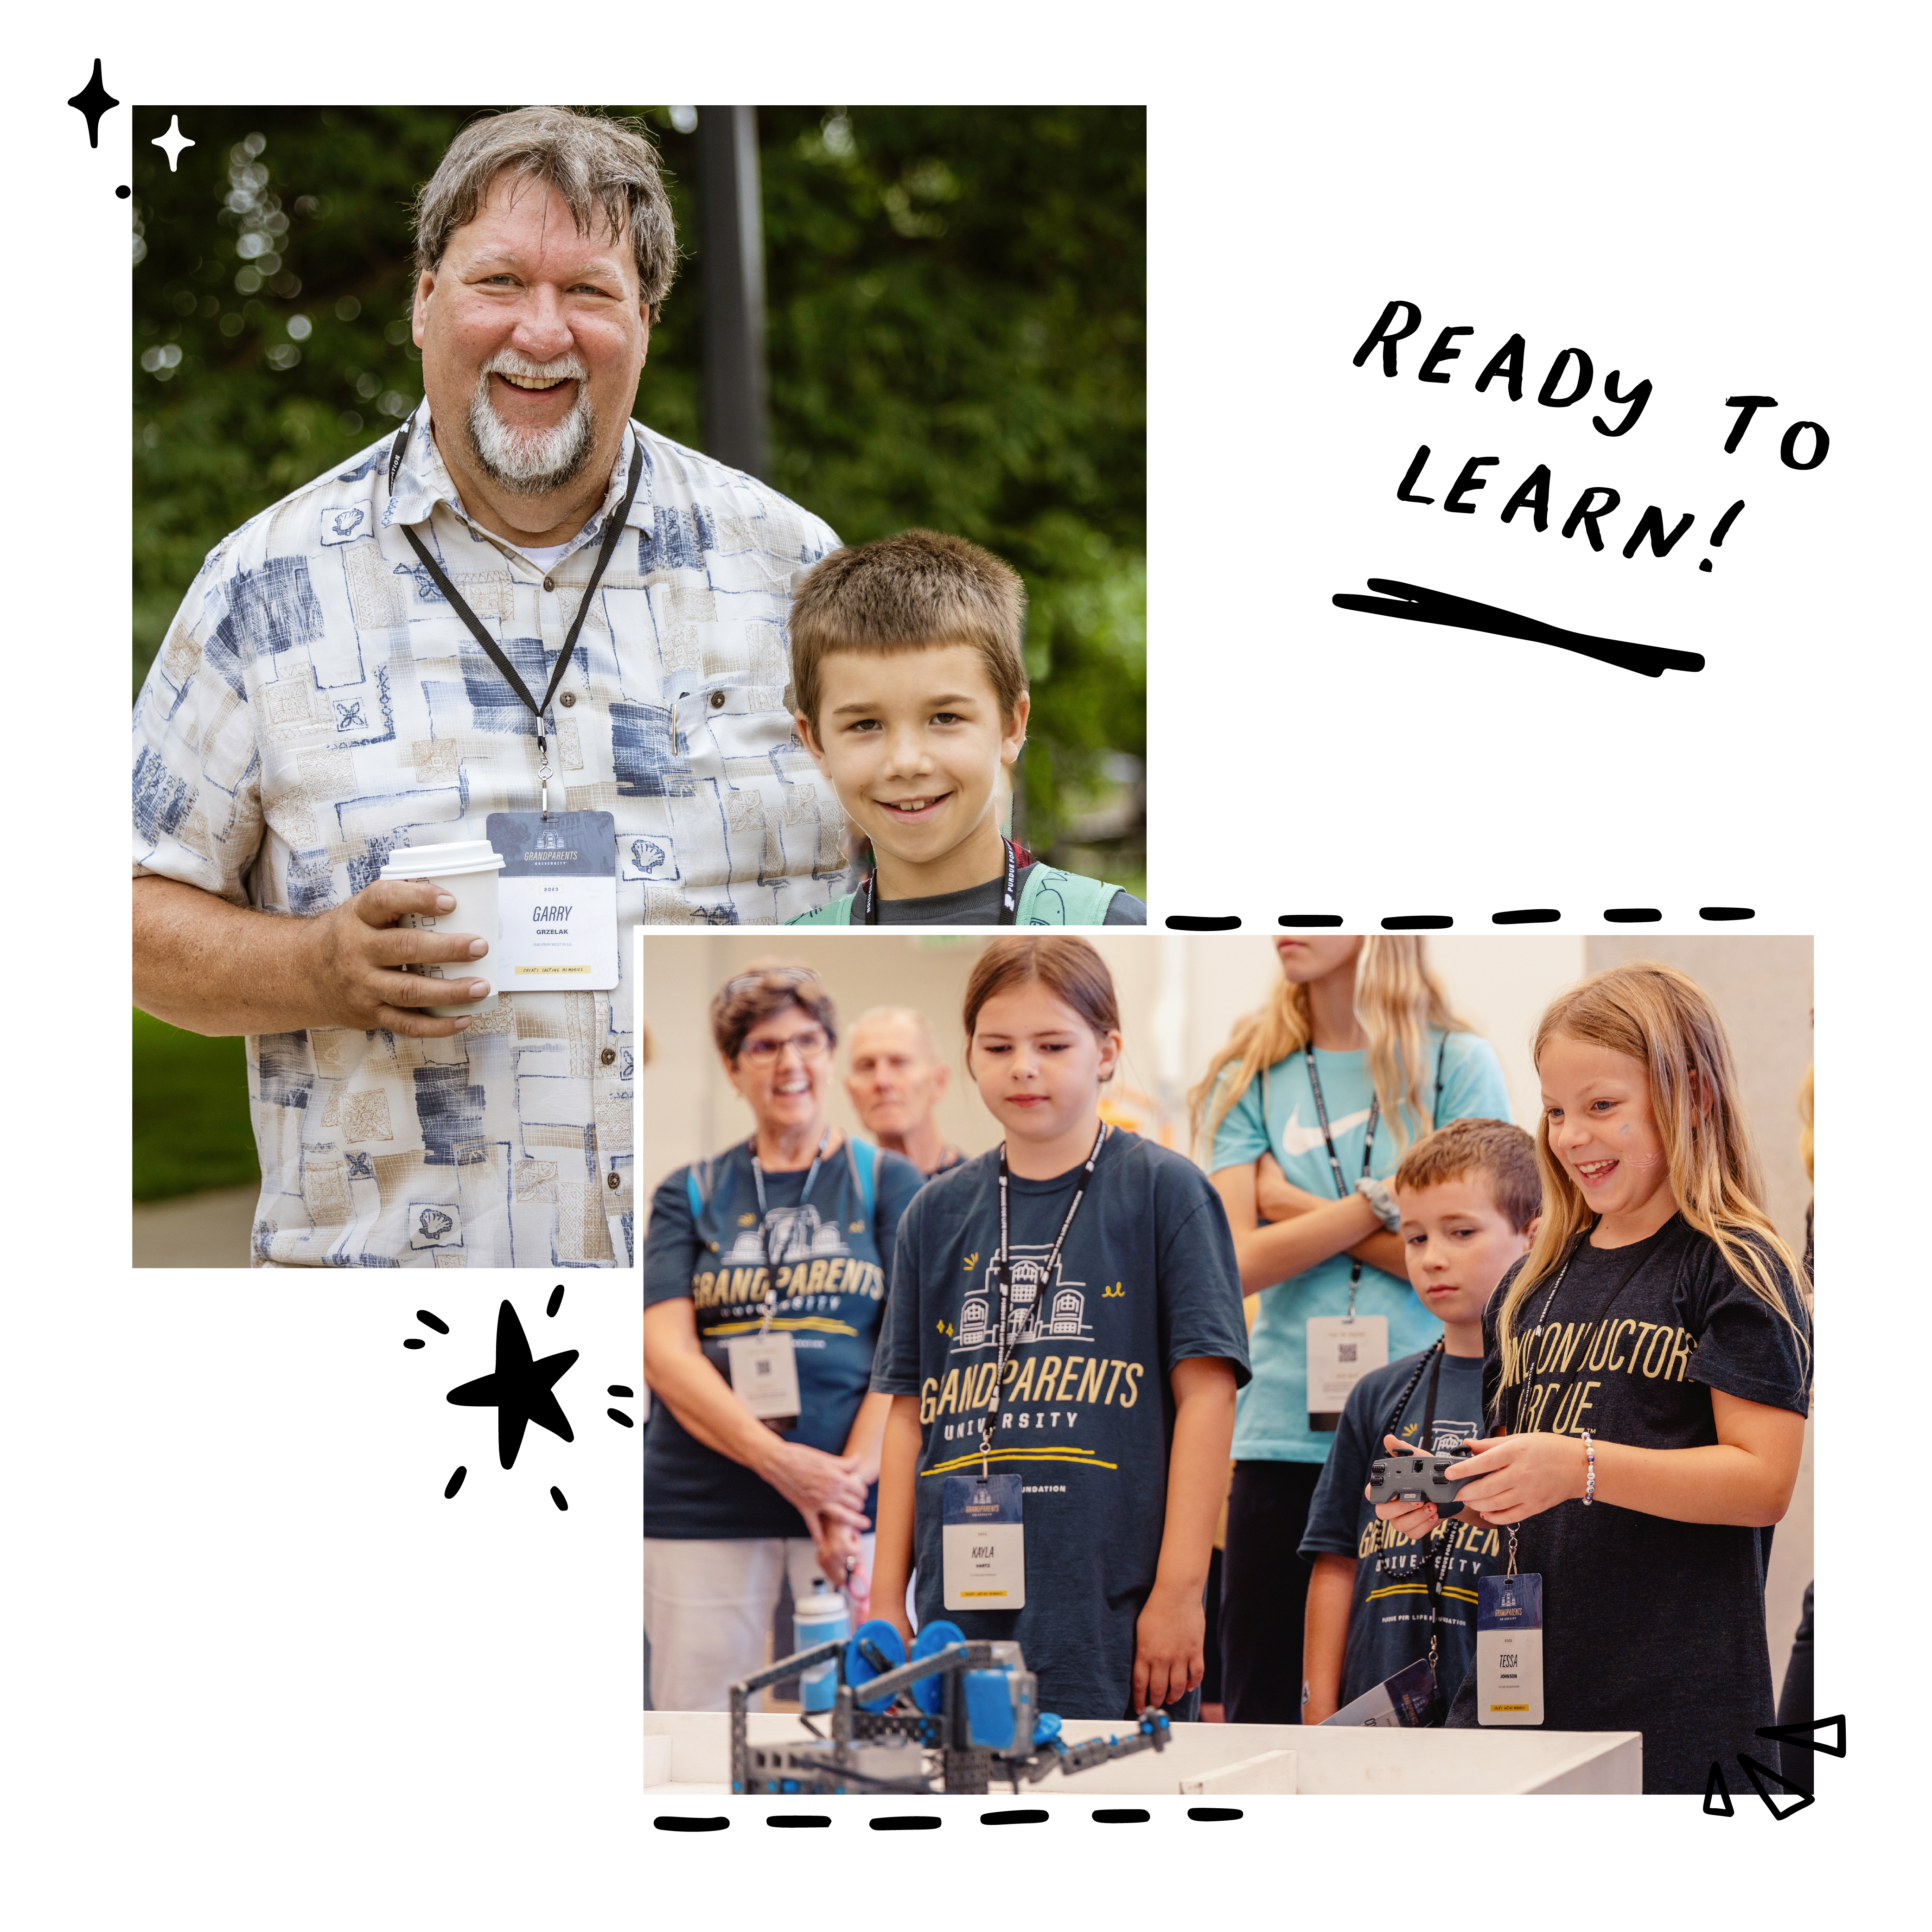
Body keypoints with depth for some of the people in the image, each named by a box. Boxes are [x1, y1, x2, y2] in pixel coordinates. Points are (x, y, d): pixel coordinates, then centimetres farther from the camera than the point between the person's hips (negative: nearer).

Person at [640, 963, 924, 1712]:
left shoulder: (890, 1184, 10)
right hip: (701, 1508, 1)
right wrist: (781, 1463, -15)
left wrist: (849, 1479, -14)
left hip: (857, 1491, -1)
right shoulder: (690, 1195, 11)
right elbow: (663, 1350, -1)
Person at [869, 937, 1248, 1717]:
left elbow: (1206, 1392, -3)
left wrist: (1181, 1589, -9)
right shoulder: (939, 1213, 12)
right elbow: (910, 1413, 14)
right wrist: (886, 1599, 9)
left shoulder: (1164, 1192, 1)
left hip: (1113, 1613, -4)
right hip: (959, 1611, 4)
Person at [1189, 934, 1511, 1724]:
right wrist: (1378, 1205, -10)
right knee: (1261, 1707, 3)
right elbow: (1241, 1262, -3)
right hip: (1285, 1431, 2)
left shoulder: (1458, 1067, 3)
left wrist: (1299, 1209, -4)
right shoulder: (1252, 1078, 9)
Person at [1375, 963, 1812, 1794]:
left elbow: (1762, 1482, -12)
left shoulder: (1735, 1271, -4)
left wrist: (1582, 1467, -22)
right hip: (1517, 1683, 6)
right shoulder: (1535, 1282, 17)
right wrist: (1445, 1490, 1)